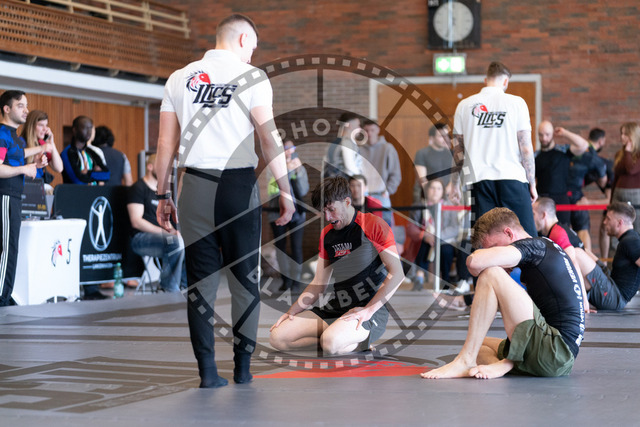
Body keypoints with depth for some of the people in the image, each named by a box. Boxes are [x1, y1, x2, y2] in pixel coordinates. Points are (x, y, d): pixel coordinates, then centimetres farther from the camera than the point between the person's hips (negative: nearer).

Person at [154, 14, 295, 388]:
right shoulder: (251, 76, 1)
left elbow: (166, 143, 9)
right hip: (239, 185, -2)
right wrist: (286, 191, -2)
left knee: (201, 279, 5)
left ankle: (208, 371, 4)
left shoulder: (180, 78, 11)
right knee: (245, 278, 8)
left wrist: (163, 195, 14)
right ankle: (243, 367, 11)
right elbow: (269, 137, -6)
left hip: (195, 185, 3)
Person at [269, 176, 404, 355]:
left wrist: (368, 310, -17)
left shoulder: (373, 225, -5)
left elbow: (397, 274, -10)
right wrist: (291, 312, 6)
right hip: (335, 307, 7)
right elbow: (318, 284, 20)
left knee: (331, 342, -37)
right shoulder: (326, 234, 16)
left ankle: (363, 342, -5)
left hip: (372, 309, -7)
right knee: (277, 337, -12)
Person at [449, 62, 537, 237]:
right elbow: (526, 148, -1)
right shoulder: (516, 103, 2)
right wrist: (532, 183, 5)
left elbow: (457, 149, 11)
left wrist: (455, 184, 18)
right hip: (512, 177, -2)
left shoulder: (465, 105, 9)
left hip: (479, 178, 2)